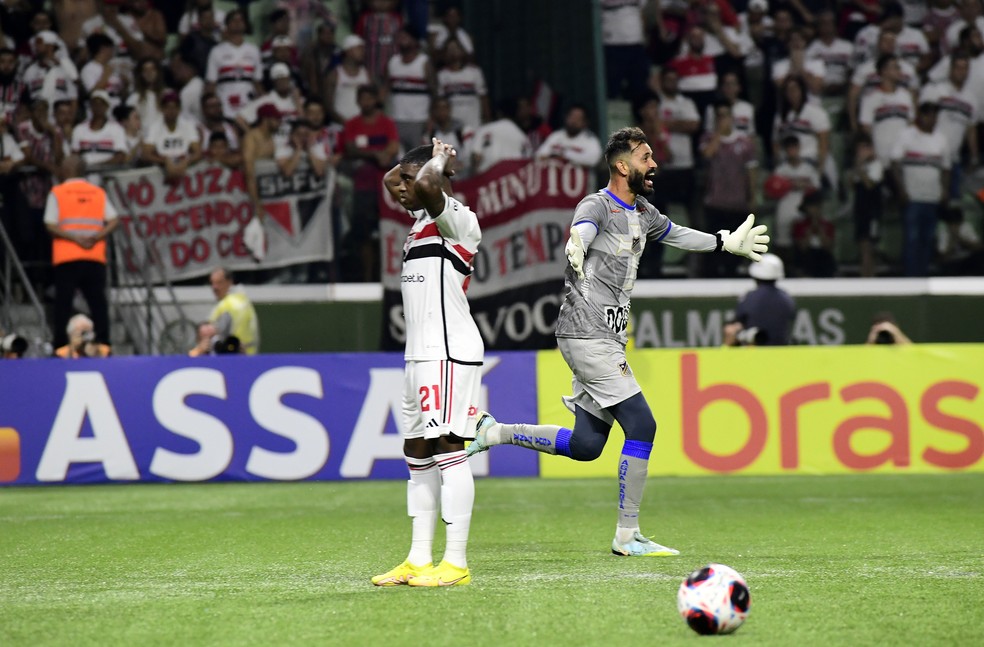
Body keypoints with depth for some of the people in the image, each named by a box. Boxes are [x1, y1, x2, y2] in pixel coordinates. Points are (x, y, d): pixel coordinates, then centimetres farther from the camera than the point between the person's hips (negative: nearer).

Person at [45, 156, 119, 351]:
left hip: (66, 257, -2)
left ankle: (61, 348, -4)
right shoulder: (98, 192, 10)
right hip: (95, 258, 2)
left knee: (63, 304, 0)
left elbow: (51, 226, -8)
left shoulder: (57, 193, 2)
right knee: (98, 303, 5)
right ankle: (103, 346, -1)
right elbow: (114, 221, -1)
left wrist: (74, 238, -11)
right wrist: (97, 237, -9)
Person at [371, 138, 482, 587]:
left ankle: (456, 563, -12)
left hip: (450, 352, -10)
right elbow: (390, 181, 35)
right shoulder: (422, 218, 19)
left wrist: (438, 161, -10)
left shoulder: (458, 220, -10)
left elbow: (427, 186, -31)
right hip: (420, 352, 10)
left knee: (447, 450, -11)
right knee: (417, 453, 10)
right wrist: (436, 159, 21)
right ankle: (418, 560, 13)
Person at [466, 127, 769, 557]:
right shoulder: (598, 206, -13)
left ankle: (494, 432, 18)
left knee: (586, 445, 7)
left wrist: (728, 243, 44)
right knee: (641, 426, -11)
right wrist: (576, 247, -61)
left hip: (607, 340, 9)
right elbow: (582, 229, -37)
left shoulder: (643, 214, 14)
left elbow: (675, 234, 35)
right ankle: (627, 536, -4)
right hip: (587, 337, -9)